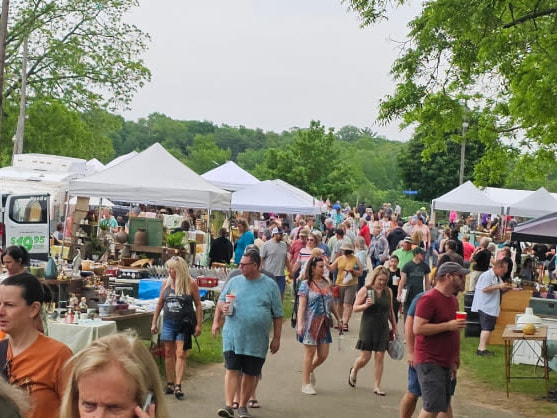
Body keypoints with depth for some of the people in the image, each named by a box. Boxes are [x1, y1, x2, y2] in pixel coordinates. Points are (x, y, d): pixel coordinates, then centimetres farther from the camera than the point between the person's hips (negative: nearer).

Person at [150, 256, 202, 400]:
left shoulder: (191, 283, -5)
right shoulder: (166, 283, 5)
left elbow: (198, 305, -1)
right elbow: (159, 303, 13)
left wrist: (198, 325, -4)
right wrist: (154, 322, 12)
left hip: (184, 323, -4)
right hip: (168, 322, 4)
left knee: (180, 354, -7)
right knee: (169, 353, 7)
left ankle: (178, 386, -7)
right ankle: (170, 384, 16)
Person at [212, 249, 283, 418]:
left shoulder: (270, 285, 1)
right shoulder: (234, 282, 6)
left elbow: (278, 314, 3)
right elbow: (221, 301, 15)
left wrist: (277, 338, 1)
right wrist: (216, 321, -2)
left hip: (257, 340, -1)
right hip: (233, 336, 1)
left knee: (251, 374, 7)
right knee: (232, 370, -7)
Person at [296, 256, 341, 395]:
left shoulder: (326, 283, 11)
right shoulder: (306, 284, -5)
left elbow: (331, 303, 20)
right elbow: (301, 305, -10)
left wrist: (339, 318, 19)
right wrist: (300, 324, -18)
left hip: (324, 323, 5)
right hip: (310, 322, -5)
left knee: (323, 354, 4)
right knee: (310, 353, 1)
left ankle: (310, 370, 33)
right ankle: (306, 383, 12)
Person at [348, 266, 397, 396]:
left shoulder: (388, 292, 7)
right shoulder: (365, 290, -5)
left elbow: (390, 311, 17)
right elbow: (355, 308, -4)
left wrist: (394, 327, 18)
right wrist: (366, 305, -22)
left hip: (383, 329, 3)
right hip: (368, 328, -3)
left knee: (380, 357, 0)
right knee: (365, 357, 0)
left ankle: (377, 386, 8)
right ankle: (353, 372, 33)